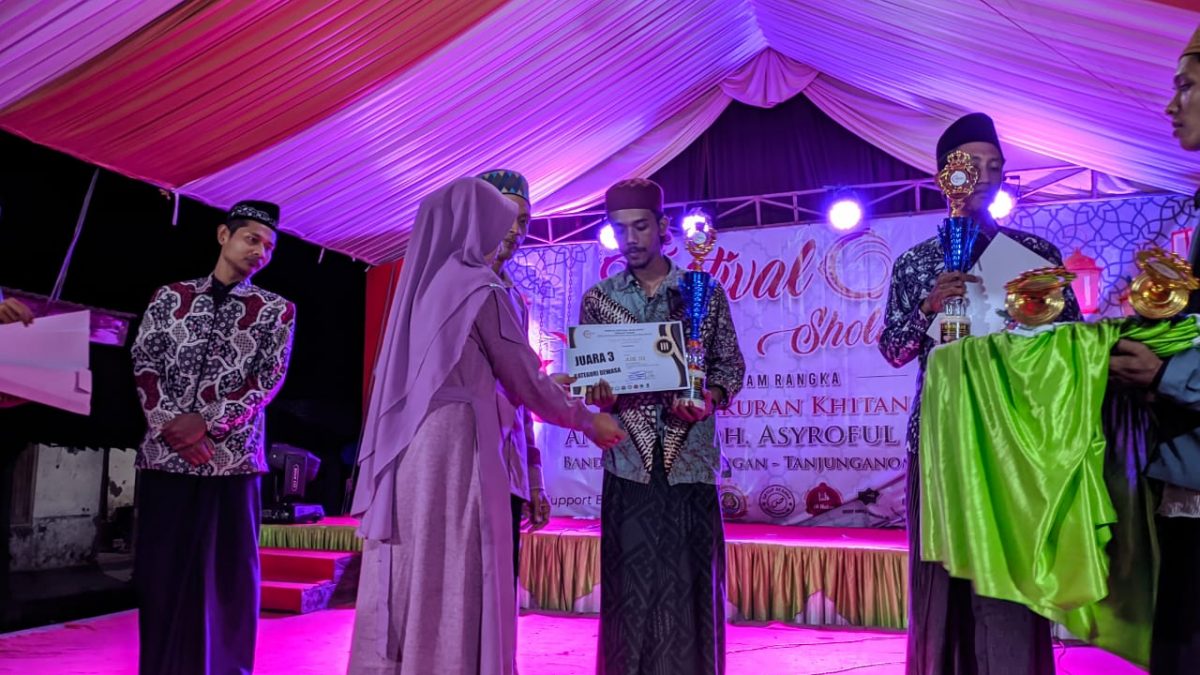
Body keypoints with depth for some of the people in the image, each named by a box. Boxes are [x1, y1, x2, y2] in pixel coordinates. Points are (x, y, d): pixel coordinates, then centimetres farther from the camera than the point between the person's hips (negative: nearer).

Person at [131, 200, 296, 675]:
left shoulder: (276, 310, 7)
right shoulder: (171, 296, 12)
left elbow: (270, 378, -3)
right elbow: (144, 364, 5)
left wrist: (207, 423, -12)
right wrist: (171, 426, -9)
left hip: (233, 457, -1)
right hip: (164, 454, 2)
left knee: (227, 577, 4)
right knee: (160, 572, 7)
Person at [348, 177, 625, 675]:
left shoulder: (421, 285, 14)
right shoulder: (481, 289, -9)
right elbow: (525, 383, -4)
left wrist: (546, 385, 32)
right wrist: (589, 421, 11)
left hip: (407, 454, 8)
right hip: (455, 453, -8)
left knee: (405, 583, 12)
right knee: (453, 589, 0)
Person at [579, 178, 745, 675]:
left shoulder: (706, 292, 4)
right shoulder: (599, 299, 7)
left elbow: (731, 364, 7)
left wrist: (710, 400, -12)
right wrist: (599, 395, -14)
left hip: (690, 459, 0)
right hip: (630, 460, 1)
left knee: (690, 583, 5)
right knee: (630, 586, 5)